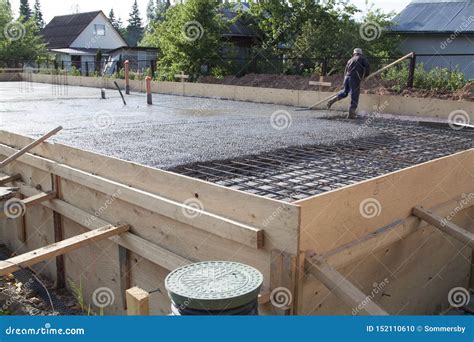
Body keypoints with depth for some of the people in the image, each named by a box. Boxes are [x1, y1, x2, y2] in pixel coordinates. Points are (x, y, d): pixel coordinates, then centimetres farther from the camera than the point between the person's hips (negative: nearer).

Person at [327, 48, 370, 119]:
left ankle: (333, 100, 9)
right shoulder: (362, 58, 12)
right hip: (355, 78, -5)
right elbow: (367, 66, -4)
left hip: (347, 77, 5)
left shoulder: (350, 60, 25)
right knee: (354, 96, 0)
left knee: (345, 92, 26)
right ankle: (352, 113, 1)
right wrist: (366, 75, 11)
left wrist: (345, 81, 29)